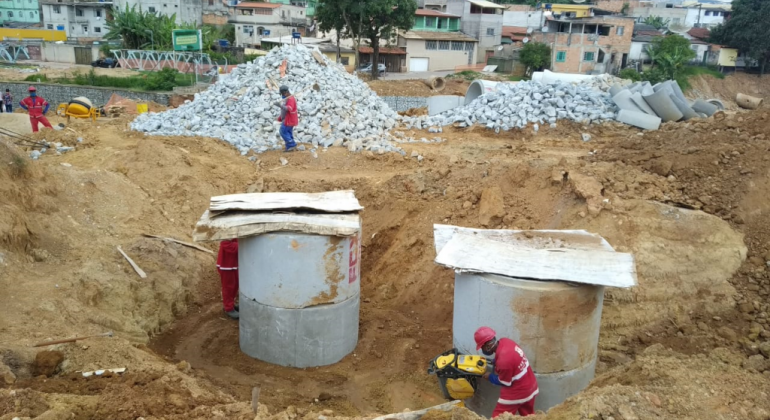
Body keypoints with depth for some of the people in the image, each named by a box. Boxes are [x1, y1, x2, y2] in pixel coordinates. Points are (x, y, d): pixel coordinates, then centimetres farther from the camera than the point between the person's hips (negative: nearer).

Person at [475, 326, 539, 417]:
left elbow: (505, 382, -16)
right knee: (528, 416, 22)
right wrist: (496, 366, 2)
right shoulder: (505, 341, -9)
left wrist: (490, 377, -1)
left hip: (517, 392, -9)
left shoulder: (503, 360, -32)